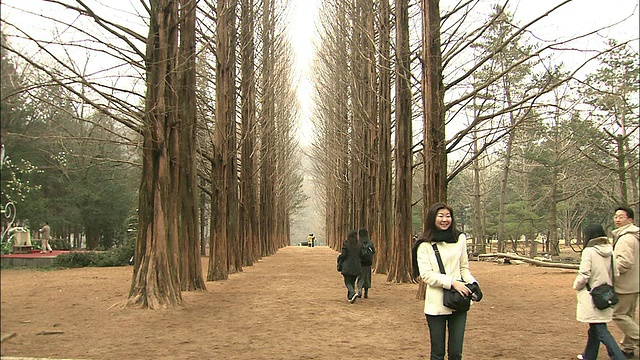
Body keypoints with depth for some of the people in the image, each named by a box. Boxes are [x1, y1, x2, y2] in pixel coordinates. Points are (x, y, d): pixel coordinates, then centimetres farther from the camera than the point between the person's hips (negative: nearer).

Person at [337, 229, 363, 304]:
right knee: (352, 281, 16)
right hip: (356, 266, 4)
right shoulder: (359, 244, 2)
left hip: (347, 266, -4)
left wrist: (339, 257, 9)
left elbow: (343, 255, -12)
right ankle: (350, 297, 19)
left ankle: (353, 293, -22)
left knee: (348, 282, 3)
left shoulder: (345, 244, -10)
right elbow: (361, 255, 4)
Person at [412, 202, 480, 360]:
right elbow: (426, 274, -9)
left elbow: (464, 267, 15)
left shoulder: (460, 238, 8)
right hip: (436, 304, -3)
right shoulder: (425, 245, -2)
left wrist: (473, 284, -4)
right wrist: (452, 282, -17)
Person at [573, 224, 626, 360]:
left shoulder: (589, 251, -16)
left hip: (592, 296, -7)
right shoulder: (609, 251, 3)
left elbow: (584, 275, -18)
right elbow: (613, 273, 8)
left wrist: (576, 285, 0)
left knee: (601, 330, -5)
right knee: (595, 327, 18)